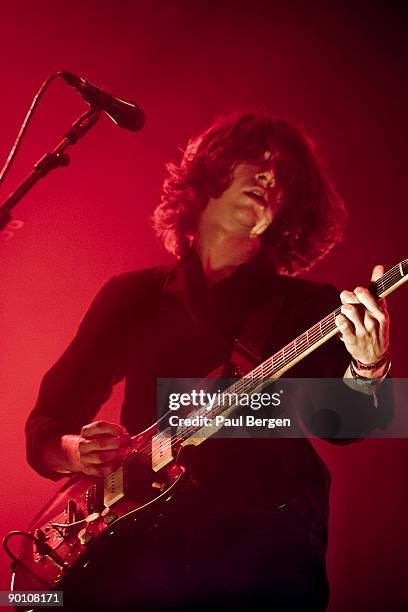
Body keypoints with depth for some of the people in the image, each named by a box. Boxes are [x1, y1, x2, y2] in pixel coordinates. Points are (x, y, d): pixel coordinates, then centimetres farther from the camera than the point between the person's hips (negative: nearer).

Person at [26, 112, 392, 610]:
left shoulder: (308, 305, 7)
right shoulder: (132, 295, 13)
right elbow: (45, 422, 15)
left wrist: (366, 372, -28)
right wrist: (72, 452, -6)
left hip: (260, 530, 0)